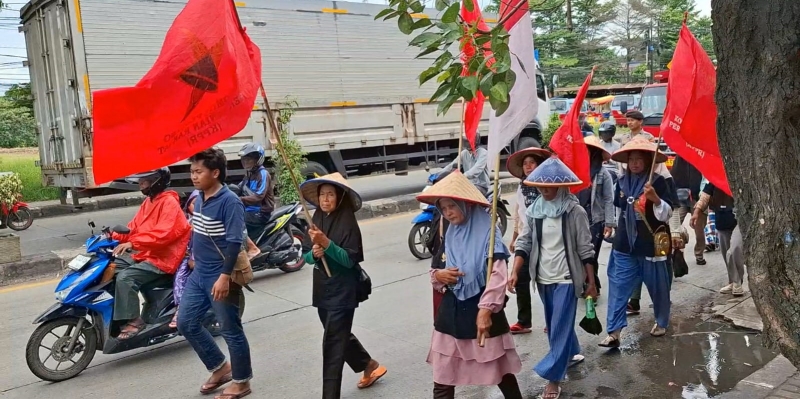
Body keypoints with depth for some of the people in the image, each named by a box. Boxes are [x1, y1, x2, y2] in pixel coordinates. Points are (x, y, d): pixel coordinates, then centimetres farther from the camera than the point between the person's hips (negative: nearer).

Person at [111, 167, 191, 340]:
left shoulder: (169, 202, -14)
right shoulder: (148, 202, 18)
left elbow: (164, 233, -28)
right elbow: (134, 227, 16)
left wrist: (133, 243, -35)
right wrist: (114, 236, -3)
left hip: (161, 259, -10)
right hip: (143, 254, 10)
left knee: (124, 277, -27)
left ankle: (133, 321, -16)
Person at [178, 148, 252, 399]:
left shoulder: (229, 202, -19)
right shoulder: (199, 198, 7)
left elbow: (235, 242, -24)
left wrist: (224, 276, -27)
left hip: (219, 278, -9)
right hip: (199, 275, 9)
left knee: (231, 331, 4)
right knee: (186, 323, 15)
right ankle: (220, 368, 30)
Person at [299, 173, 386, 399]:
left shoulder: (348, 221, -15)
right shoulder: (317, 219, 4)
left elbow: (349, 259, -20)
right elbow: (305, 255, 5)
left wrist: (326, 243, -32)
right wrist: (314, 253, -17)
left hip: (343, 291, -7)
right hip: (322, 289, 8)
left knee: (333, 344, -6)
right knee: (340, 336, 22)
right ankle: (370, 366, 45)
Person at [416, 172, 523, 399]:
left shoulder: (486, 230, -12)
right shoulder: (450, 234, 6)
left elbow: (498, 274, -19)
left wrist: (486, 310, -26)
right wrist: (438, 275, -8)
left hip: (481, 308, -5)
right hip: (452, 309, 6)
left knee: (499, 370, 12)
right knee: (443, 375, 8)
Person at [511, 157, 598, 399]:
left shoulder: (574, 212, -11)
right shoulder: (534, 211, 0)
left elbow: (585, 249, -7)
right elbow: (525, 243, 3)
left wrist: (591, 282, -5)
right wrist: (515, 272, -7)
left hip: (566, 278, -5)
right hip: (544, 278, 5)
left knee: (560, 327, -3)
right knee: (555, 324, 20)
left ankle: (553, 378, 3)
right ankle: (571, 353, 44)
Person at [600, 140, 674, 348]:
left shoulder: (658, 181, -10)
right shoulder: (622, 181, 4)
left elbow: (666, 214, -14)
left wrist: (655, 199, -31)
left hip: (651, 244, -4)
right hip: (625, 245, 4)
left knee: (657, 287, 12)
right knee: (618, 288, -3)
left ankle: (661, 323, 35)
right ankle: (614, 332, -2)